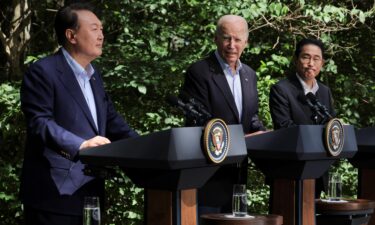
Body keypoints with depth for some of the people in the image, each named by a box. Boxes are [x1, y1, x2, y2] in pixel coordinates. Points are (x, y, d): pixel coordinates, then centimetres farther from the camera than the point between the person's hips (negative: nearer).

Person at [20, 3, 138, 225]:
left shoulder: (94, 75, 19)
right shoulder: (43, 71, -9)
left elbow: (112, 120, 20)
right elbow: (39, 122, -19)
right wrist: (80, 145, -33)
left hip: (91, 190, 9)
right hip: (55, 193, -8)